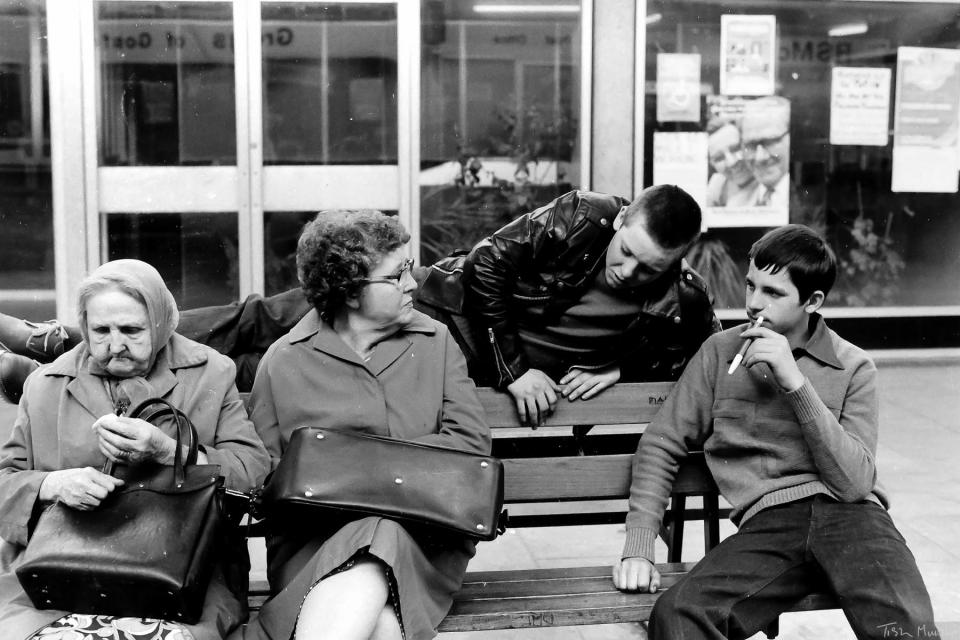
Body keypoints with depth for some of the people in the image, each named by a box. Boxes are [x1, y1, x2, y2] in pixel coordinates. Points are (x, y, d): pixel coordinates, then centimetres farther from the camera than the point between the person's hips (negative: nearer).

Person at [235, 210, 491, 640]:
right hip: (312, 536, -1)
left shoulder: (436, 342, 10)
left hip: (422, 534, 2)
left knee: (377, 546, -35)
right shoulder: (283, 361, 7)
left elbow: (471, 441, 2)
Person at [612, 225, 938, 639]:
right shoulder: (720, 352, 13)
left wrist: (796, 383, -9)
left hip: (849, 514, 0)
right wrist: (638, 547, 1)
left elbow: (854, 482, -2)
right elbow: (661, 445, 13)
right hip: (768, 523, 0)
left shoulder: (853, 367, 11)